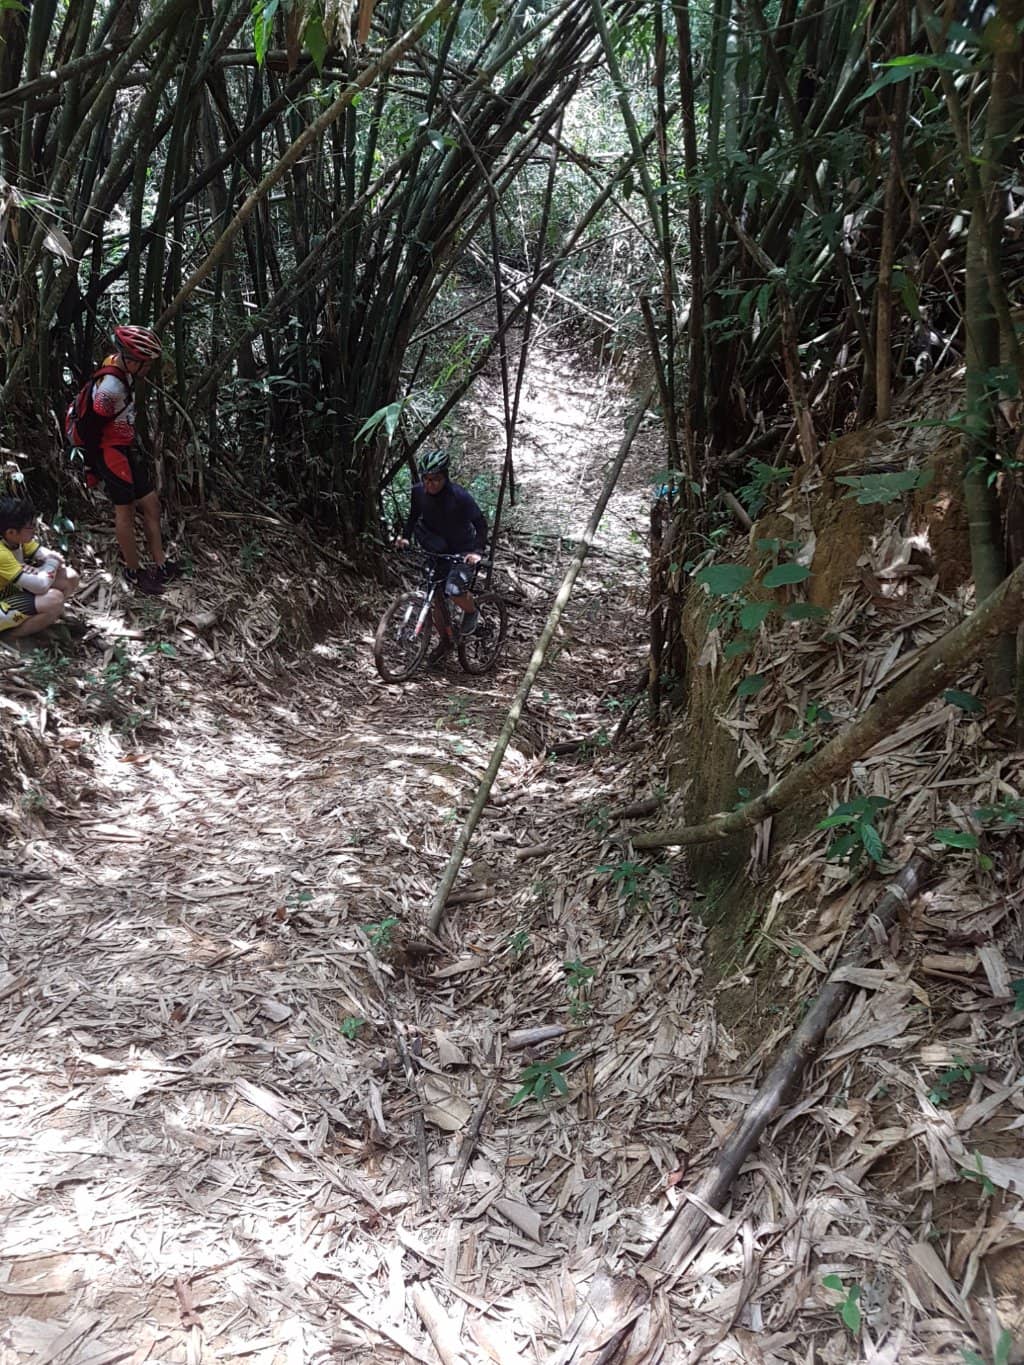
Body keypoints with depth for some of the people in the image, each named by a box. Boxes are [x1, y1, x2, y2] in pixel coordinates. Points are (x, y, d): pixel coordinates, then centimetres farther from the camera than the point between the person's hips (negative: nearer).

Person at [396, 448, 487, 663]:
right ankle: (445, 641, 24)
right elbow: (413, 516, 8)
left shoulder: (459, 496, -25)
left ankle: (471, 612, 10)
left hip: (463, 551, -5)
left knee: (454, 590, -25)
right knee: (435, 597, 3)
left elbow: (480, 524, -20)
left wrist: (477, 551, -33)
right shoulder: (418, 492, -11)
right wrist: (405, 536, -6)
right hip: (437, 551, 5)